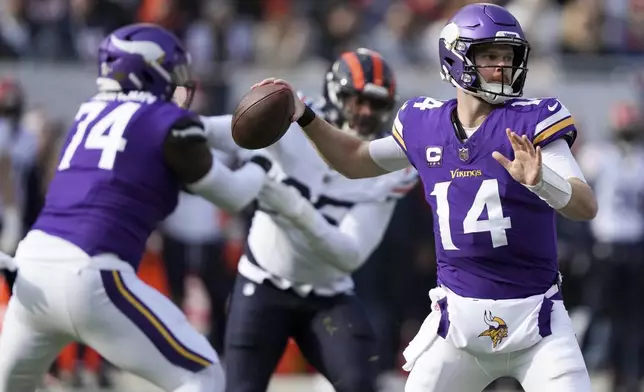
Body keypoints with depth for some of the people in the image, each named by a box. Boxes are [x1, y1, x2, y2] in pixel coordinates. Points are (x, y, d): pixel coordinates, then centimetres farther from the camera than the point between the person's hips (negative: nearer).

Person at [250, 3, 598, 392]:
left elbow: (587, 207, -16)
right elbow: (356, 160, 23)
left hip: (535, 318, -3)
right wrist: (303, 115, 10)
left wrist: (540, 181, -35)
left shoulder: (531, 124, -7)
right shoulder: (426, 126, 4)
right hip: (459, 316, 3)